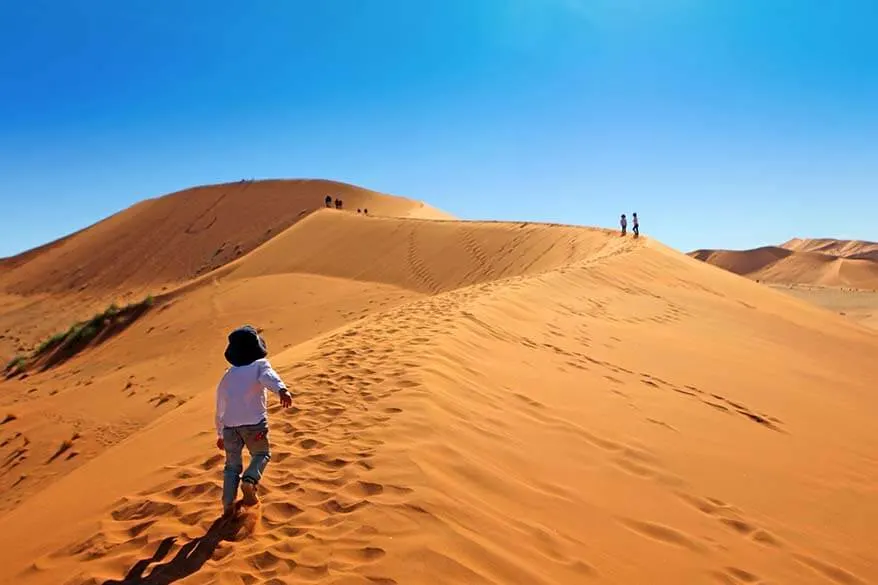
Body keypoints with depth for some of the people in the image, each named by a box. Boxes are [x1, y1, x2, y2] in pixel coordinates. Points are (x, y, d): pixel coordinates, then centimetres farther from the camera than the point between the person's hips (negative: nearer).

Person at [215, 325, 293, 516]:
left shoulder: (227, 376, 23)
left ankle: (228, 504, 9)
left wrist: (220, 434, 43)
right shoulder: (260, 365, 8)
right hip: (254, 423, -3)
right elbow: (269, 377, -17)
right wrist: (282, 390, -37)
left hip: (230, 425, 4)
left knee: (232, 464, 20)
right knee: (261, 454, 20)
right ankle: (249, 481, -5)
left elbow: (220, 409, 31)